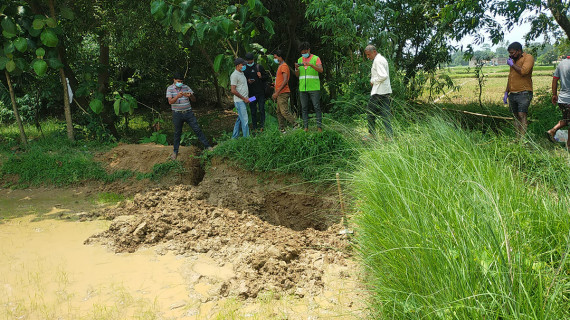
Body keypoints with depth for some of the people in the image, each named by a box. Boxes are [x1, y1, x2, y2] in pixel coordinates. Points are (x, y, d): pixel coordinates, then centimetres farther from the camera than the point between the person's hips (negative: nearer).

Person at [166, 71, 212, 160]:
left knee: (197, 129, 1)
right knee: (177, 133, 8)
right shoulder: (170, 89, -3)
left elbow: (194, 100, 3)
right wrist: (177, 96, -34)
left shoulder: (186, 87, 4)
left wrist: (190, 96, -21)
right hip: (177, 114, -2)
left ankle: (207, 146, 8)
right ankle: (175, 151, 21)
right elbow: (170, 101, -16)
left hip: (188, 112, 2)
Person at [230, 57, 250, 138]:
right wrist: (244, 98, -15)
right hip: (239, 101, -9)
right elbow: (233, 91, -19)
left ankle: (234, 137, 21)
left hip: (244, 100, 9)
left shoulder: (242, 73, 16)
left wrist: (247, 97, 16)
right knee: (245, 120, -10)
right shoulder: (234, 75, -14)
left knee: (240, 119, 13)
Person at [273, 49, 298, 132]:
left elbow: (285, 80, -20)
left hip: (283, 93, -10)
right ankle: (281, 129, 12)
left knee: (284, 111, -14)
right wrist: (275, 92, 22)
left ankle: (295, 125, -10)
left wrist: (277, 92, -23)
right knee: (279, 112, 9)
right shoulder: (280, 66, 21)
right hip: (280, 94, 10)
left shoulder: (284, 66, -11)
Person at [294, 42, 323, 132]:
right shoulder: (299, 60, 15)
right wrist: (296, 69, -8)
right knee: (304, 108, 3)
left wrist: (311, 65, -25)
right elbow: (297, 75, 14)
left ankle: (319, 127, -3)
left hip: (314, 88, -4)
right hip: (302, 88, 4)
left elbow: (321, 70, -12)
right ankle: (305, 127, 7)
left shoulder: (316, 58, 2)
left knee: (317, 107, -5)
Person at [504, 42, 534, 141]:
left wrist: (512, 64, -6)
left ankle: (522, 139, -14)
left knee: (522, 115, -13)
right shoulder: (513, 60, 20)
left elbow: (524, 71, -20)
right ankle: (517, 138, 8)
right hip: (512, 94, 7)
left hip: (523, 93, -7)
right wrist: (506, 92, 20)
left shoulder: (528, 58, -3)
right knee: (516, 117, 6)